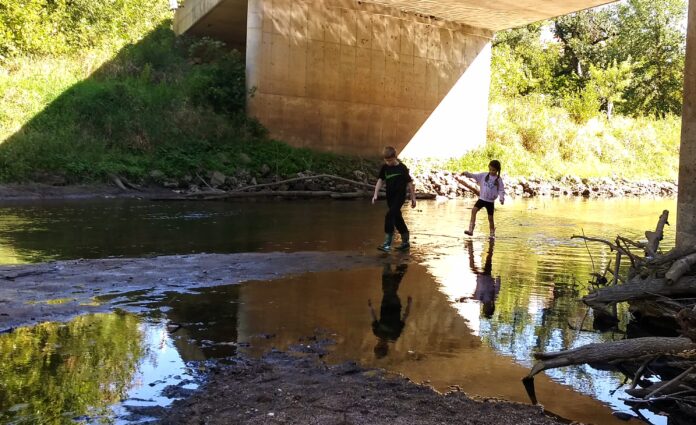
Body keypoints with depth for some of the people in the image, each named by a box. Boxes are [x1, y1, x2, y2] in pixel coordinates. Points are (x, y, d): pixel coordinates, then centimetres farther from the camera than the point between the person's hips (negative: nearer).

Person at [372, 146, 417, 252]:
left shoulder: (402, 168, -10)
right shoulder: (385, 167, 4)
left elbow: (409, 183, -5)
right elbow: (380, 180, 8)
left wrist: (413, 198, -3)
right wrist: (375, 194, -1)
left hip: (400, 196, -6)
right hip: (390, 197, 6)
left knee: (390, 216, -19)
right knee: (397, 219, 13)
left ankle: (387, 243, -19)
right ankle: (405, 243, 27)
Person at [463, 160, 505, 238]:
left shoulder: (498, 180, -4)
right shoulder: (484, 175, 2)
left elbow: (501, 190, -5)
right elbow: (474, 176, 0)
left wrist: (502, 198, -22)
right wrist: (467, 173, -17)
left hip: (490, 201, -2)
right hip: (482, 198, 2)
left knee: (490, 218, 4)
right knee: (474, 210, -19)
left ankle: (492, 234, 23)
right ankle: (471, 230, -20)